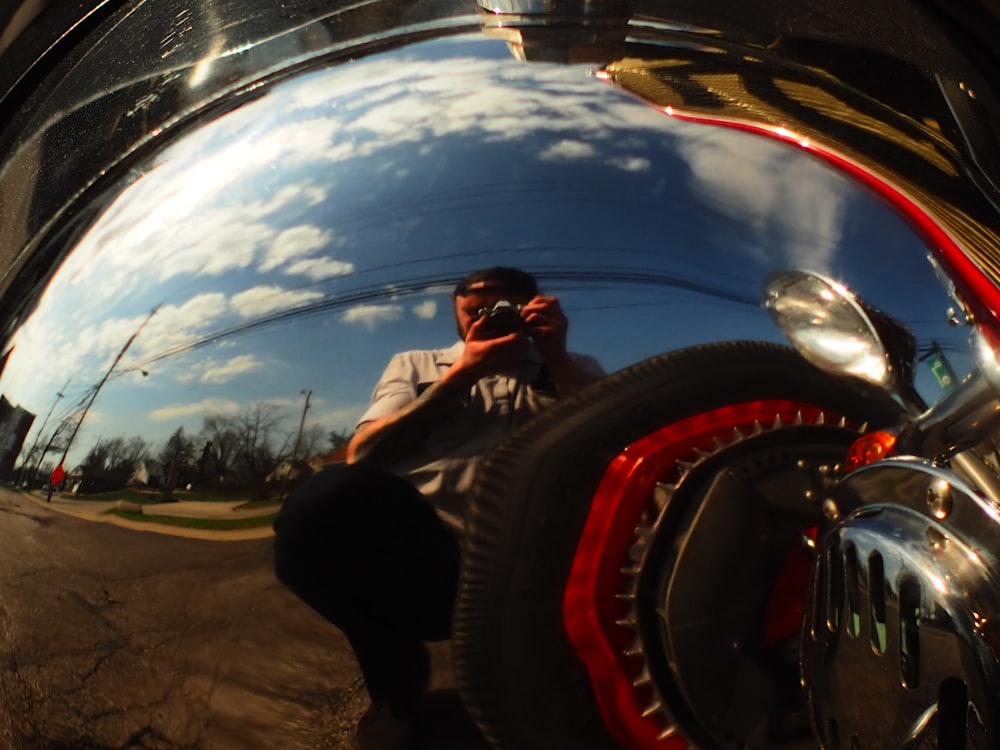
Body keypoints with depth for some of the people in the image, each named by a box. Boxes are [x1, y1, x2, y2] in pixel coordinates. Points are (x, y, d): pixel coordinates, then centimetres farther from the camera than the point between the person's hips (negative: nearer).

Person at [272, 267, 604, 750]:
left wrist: (557, 358, 1)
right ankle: (397, 677, -4)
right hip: (420, 560, 1)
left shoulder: (573, 371, 23)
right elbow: (362, 456, 5)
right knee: (337, 495, -31)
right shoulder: (416, 365, 23)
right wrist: (462, 374, 1)